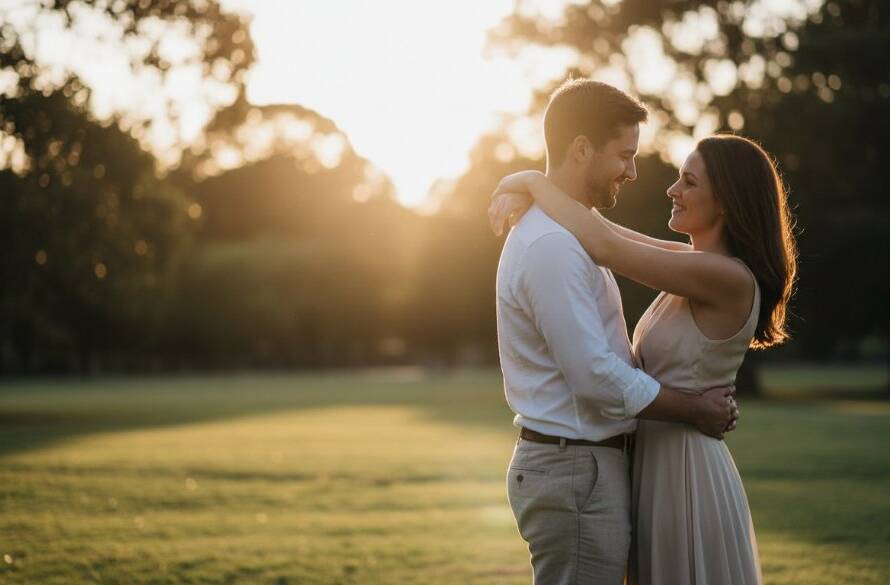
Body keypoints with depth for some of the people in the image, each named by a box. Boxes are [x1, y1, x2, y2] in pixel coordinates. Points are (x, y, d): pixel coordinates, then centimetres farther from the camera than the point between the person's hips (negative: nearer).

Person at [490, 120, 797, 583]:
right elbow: (602, 234, 14)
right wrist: (529, 195, -2)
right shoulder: (700, 263, 8)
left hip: (685, 471, -9)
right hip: (657, 462, 9)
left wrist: (535, 180, -12)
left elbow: (603, 247, -24)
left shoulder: (728, 279, -19)